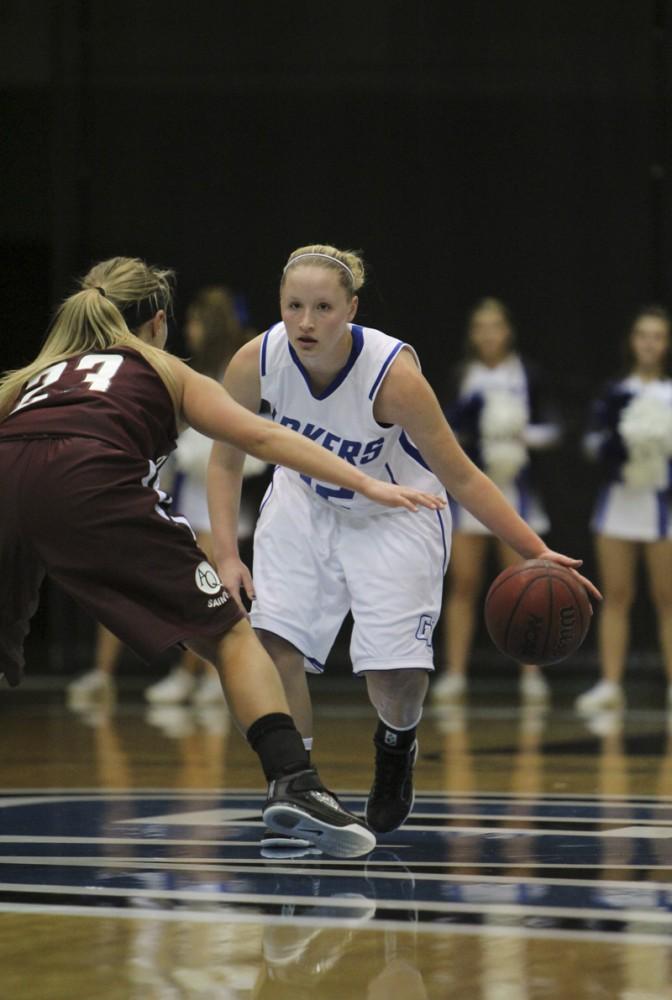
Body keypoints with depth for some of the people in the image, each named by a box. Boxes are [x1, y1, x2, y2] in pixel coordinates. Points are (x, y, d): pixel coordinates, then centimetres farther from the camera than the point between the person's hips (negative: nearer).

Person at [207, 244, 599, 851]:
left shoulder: (394, 374, -33)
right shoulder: (256, 363, -24)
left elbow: (460, 477, -24)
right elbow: (226, 460, -7)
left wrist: (537, 553, -28)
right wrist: (226, 555, -16)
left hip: (396, 516, -3)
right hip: (304, 503, 3)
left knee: (396, 675, -12)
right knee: (273, 643, -16)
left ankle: (396, 747, 26)